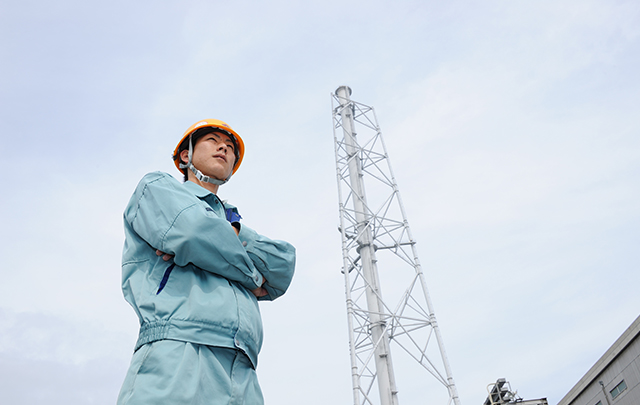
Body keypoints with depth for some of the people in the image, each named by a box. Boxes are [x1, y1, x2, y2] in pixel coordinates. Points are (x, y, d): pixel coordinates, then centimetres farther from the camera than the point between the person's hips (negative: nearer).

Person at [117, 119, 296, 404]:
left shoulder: (232, 219, 31)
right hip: (175, 355, -4)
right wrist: (252, 276, 8)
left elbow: (283, 266, 14)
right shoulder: (157, 186, 18)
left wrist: (231, 236, -1)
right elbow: (191, 229, -5)